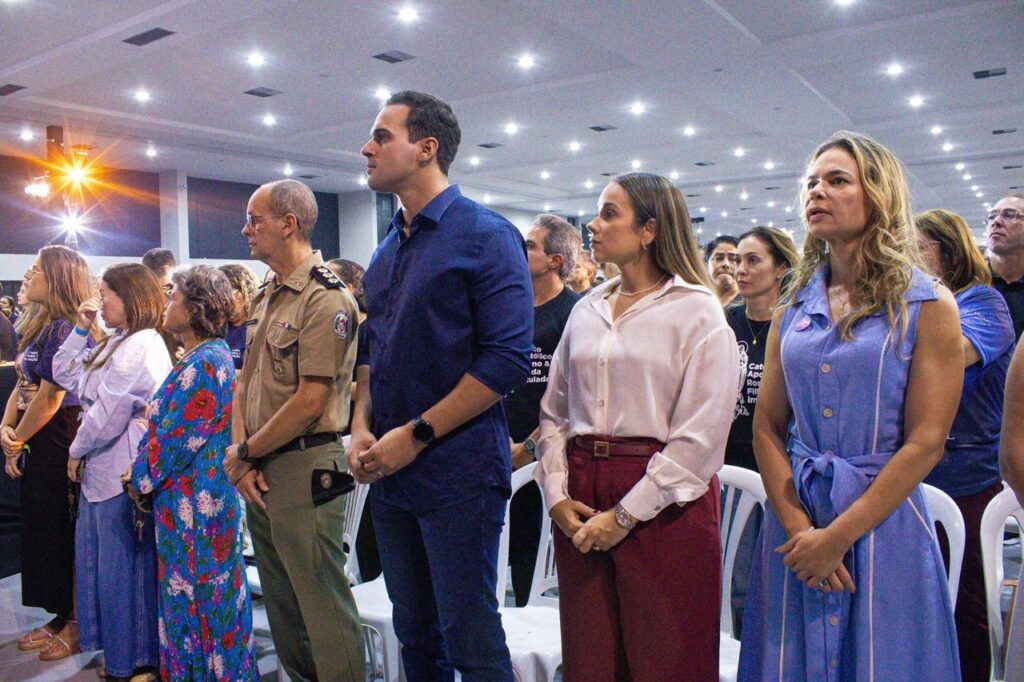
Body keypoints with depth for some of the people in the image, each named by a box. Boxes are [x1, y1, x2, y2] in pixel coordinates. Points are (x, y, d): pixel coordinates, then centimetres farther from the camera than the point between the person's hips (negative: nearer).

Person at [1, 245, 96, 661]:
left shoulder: (67, 329, -17)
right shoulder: (39, 327, 12)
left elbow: (49, 399, -17)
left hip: (59, 447, -9)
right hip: (35, 448, 9)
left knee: (62, 533, 1)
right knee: (40, 530, 16)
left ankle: (77, 625, 16)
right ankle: (61, 616, 29)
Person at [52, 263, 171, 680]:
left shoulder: (142, 345, -17)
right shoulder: (115, 344, 15)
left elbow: (107, 415, -18)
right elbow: (65, 376, 19)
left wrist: (77, 452, -5)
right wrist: (80, 330, 10)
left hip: (124, 473, -10)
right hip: (102, 470, 10)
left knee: (121, 567, 1)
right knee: (102, 564, 18)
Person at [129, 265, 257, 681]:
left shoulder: (203, 363, -20)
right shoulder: (205, 356, 11)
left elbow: (175, 439, -19)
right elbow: (168, 422, 16)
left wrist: (140, 480, -5)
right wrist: (143, 475, 10)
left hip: (193, 501, -10)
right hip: (188, 495, 10)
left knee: (196, 597, 3)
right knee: (192, 592, 18)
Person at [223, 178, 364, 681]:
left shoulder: (325, 299, -15)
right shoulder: (266, 296, 13)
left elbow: (310, 402, -19)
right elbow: (244, 382, 13)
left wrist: (244, 452, -8)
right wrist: (242, 459, 0)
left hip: (303, 466, -9)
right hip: (258, 473, 9)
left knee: (323, 607, 1)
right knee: (281, 601, 20)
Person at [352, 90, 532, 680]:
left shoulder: (485, 234, -9)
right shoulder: (387, 249, 13)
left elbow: (508, 358, -17)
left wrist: (416, 435, -17)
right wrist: (362, 425, 2)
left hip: (458, 471, -7)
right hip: (389, 474, 7)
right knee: (415, 631, 18)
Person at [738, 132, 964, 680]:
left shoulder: (927, 305, -4)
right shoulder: (793, 310, 7)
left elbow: (926, 443, -10)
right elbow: (766, 428, 3)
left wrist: (838, 535, -14)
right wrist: (797, 526, -10)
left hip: (883, 522, -3)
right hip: (794, 519, 4)